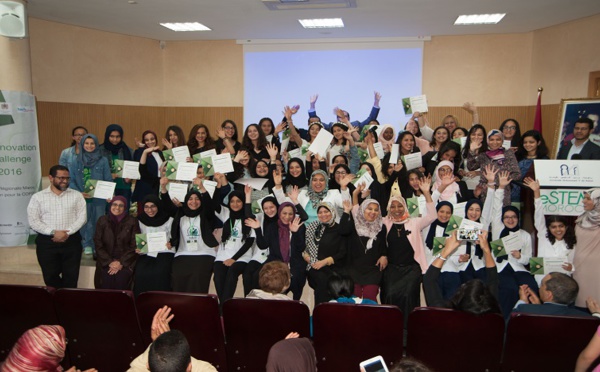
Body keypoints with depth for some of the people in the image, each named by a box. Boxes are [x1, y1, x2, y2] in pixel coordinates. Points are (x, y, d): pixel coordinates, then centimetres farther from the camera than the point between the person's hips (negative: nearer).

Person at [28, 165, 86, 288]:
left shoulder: (76, 195, 5)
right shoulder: (38, 197, 4)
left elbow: (82, 217, -1)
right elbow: (33, 221, -3)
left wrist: (67, 233, -14)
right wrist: (53, 232, -15)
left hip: (71, 241, 0)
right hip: (47, 242, 0)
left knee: (71, 277, 3)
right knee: (50, 277, 5)